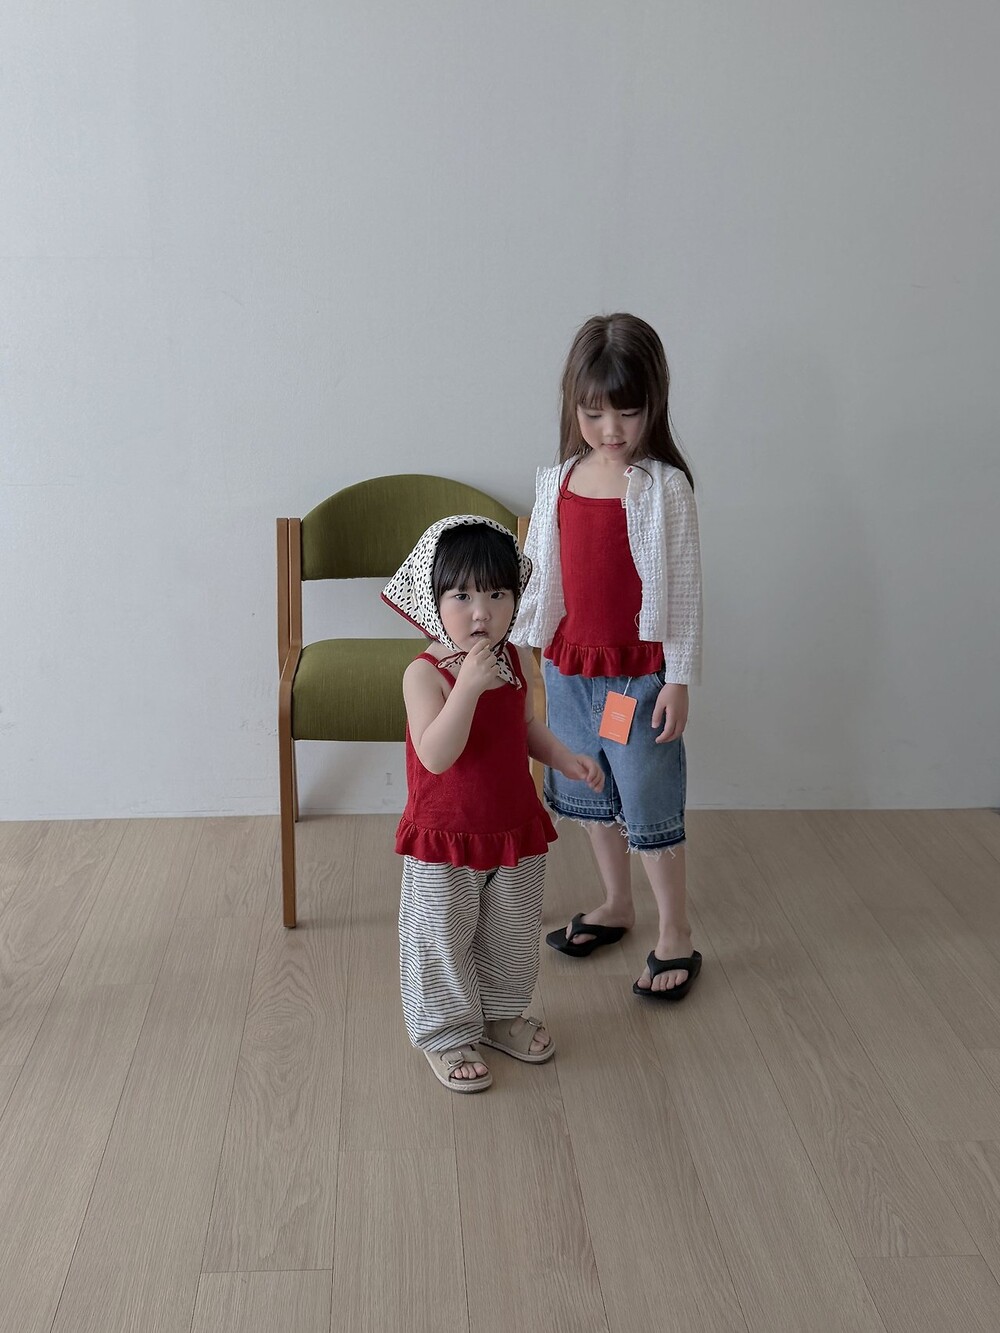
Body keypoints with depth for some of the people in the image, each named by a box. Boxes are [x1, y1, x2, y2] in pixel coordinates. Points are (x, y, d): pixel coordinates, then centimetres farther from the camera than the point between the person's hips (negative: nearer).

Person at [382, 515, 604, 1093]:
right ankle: (447, 1034, 31)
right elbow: (436, 755, -33)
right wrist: (469, 685, -41)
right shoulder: (425, 673, -22)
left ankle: (501, 1013, 45)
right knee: (443, 942, 10)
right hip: (445, 837, -6)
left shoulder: (515, 661, -2)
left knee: (514, 937, 21)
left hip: (515, 828, 6)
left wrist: (566, 758, -1)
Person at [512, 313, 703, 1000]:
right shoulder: (556, 482, 1)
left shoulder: (664, 486, -13)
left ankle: (676, 935, 18)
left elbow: (684, 589, -11)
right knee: (590, 793, 19)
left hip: (638, 670, -6)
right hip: (568, 664, 6)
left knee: (650, 802, 2)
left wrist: (679, 679, -12)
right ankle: (616, 905, 38)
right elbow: (538, 574, 10)